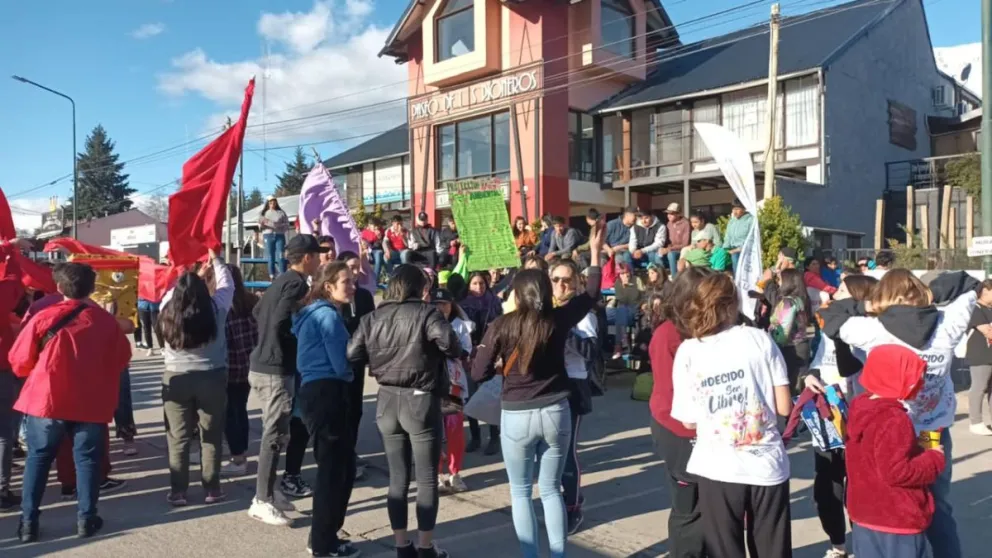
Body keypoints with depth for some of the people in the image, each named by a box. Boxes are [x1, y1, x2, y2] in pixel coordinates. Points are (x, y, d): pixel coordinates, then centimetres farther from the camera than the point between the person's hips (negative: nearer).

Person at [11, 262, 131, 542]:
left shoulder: (44, 317, -7)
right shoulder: (107, 320, -2)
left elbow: (19, 361, 0)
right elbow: (121, 359, 7)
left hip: (47, 399, -1)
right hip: (91, 402, 1)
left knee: (38, 458, 14)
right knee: (87, 459, 12)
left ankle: (28, 521, 16)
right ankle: (86, 519, 14)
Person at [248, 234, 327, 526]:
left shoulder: (282, 280, 13)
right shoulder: (296, 283, -15)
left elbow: (258, 312, 22)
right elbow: (281, 323, -25)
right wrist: (287, 353, -11)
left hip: (262, 365, 10)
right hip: (276, 370, -10)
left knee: (273, 433, 17)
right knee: (275, 436, -3)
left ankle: (268, 492, 25)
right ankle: (262, 501, 4)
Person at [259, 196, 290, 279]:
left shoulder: (281, 213, 11)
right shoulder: (264, 213, 14)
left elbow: (287, 225, 6)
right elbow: (260, 226, 10)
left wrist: (279, 225, -12)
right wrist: (262, 225, -13)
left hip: (280, 235, -1)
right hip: (268, 236, 1)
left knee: (280, 256, -10)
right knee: (270, 257, -1)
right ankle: (272, 276, 3)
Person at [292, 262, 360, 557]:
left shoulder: (314, 312, 17)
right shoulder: (328, 315, -14)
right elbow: (340, 365, -15)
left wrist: (346, 374, 7)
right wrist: (350, 375, 6)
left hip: (316, 390, 10)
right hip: (327, 392, -10)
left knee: (340, 464, 16)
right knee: (334, 467, -1)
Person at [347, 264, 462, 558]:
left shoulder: (372, 318, 5)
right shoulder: (426, 313, -10)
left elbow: (352, 356, 0)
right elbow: (452, 346, -24)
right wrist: (455, 350, -2)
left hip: (387, 401, 5)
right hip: (420, 401, -5)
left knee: (397, 478, 13)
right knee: (427, 479, 7)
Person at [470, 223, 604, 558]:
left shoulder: (503, 326, -11)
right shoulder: (559, 320, -5)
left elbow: (479, 374, -9)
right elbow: (592, 295, 12)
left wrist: (496, 360, 11)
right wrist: (595, 252, 19)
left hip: (517, 416, -2)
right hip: (556, 412, 3)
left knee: (521, 491, 13)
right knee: (552, 489, 15)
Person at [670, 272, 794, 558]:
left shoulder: (687, 351, -3)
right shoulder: (760, 339, -3)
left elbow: (689, 421, 0)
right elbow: (784, 407, -2)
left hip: (718, 468, -1)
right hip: (768, 463, 1)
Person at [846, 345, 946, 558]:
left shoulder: (860, 408, 4)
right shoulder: (894, 420, -24)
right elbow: (897, 472, -26)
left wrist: (921, 453, 11)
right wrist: (934, 459, -12)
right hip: (897, 522, -8)